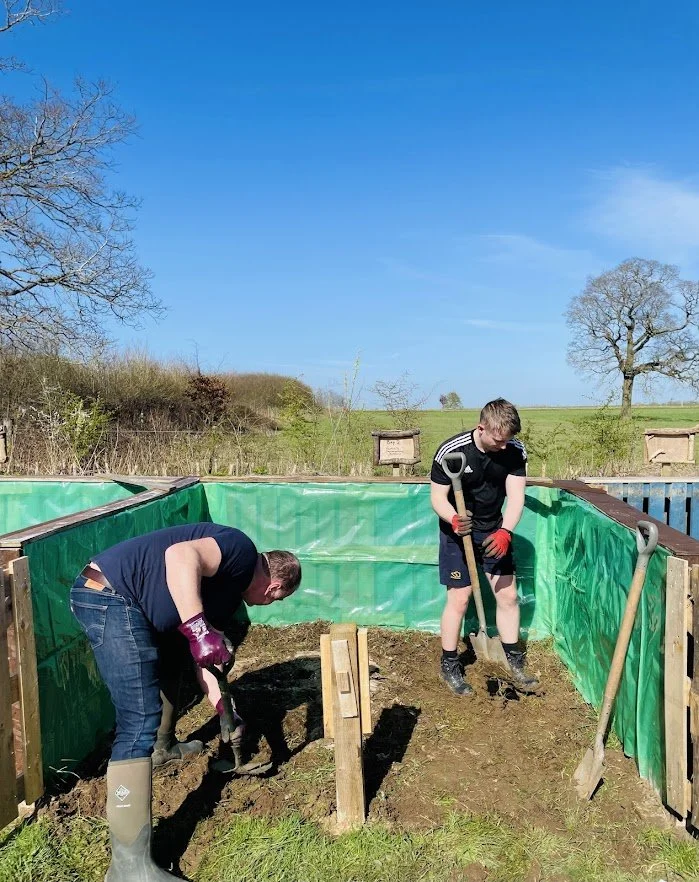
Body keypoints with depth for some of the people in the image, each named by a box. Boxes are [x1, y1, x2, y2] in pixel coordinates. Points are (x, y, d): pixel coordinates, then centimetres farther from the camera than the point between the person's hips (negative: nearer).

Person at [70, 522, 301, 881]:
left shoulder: (235, 588, 19)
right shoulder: (242, 550, -9)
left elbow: (204, 650, 24)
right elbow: (180, 555, -29)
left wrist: (219, 700, 21)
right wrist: (198, 628, -34)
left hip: (129, 604, 11)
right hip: (108, 595, -11)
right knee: (140, 721, -15)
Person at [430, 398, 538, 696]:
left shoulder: (515, 451, -13)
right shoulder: (451, 451, -24)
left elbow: (516, 496, -16)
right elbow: (437, 496, -18)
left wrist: (505, 531, -33)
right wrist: (454, 520, -39)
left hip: (495, 531, 4)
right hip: (458, 530, -4)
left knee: (508, 595, 6)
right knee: (459, 598, -3)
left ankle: (513, 662, 24)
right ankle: (449, 665, 15)